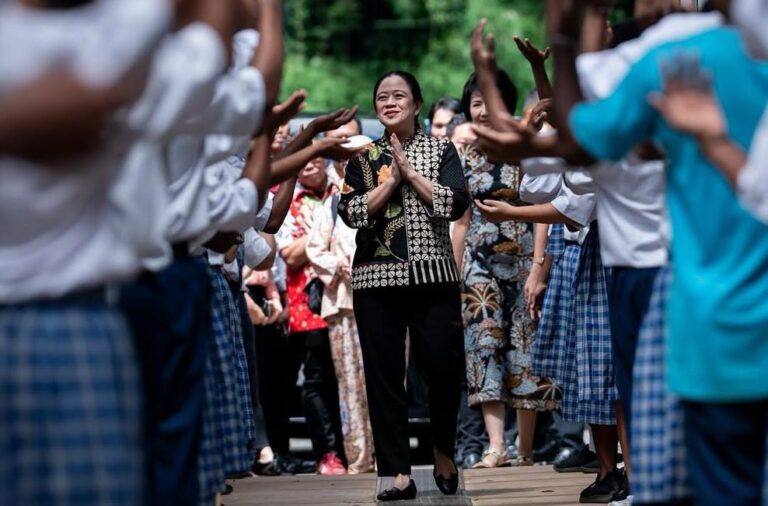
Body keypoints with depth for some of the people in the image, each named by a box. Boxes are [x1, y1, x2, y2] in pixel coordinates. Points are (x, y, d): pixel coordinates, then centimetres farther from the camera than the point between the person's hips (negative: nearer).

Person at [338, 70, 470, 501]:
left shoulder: (441, 150, 7)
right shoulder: (364, 156, 10)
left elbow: (455, 205, -7)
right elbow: (351, 213, -2)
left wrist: (410, 172, -8)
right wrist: (392, 179, -8)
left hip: (433, 276, -1)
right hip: (377, 279, 1)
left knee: (444, 368, -4)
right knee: (385, 375, -1)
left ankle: (445, 454, 22)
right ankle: (400, 474, 3)